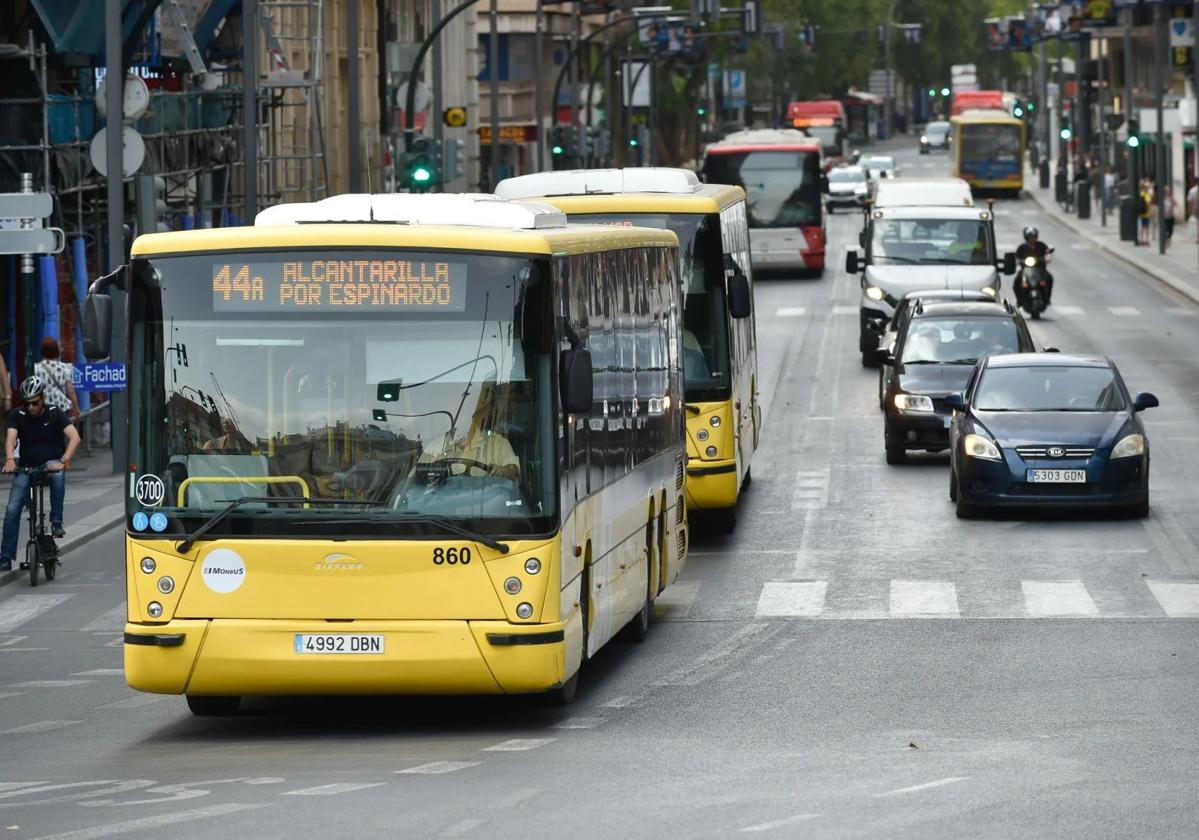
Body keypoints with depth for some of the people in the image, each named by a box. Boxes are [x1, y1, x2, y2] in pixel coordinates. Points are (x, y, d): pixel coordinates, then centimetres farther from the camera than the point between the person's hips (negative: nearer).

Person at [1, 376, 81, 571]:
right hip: (26, 467, 2)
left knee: (58, 475, -38)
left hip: (51, 463, -2)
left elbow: (74, 437, -20)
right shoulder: (18, 415, -5)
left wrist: (64, 460, -36)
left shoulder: (55, 414, -9)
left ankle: (56, 522, -26)